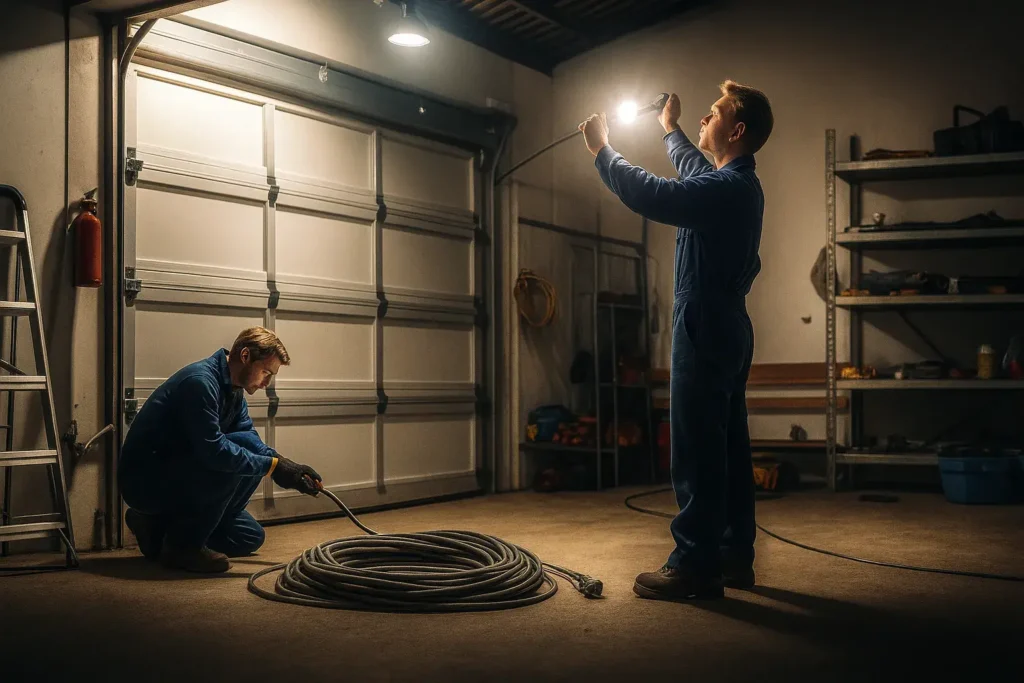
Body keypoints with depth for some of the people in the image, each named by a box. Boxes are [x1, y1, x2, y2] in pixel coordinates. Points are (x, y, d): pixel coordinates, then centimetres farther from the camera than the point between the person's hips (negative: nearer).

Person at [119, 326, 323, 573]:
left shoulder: (233, 388, 6)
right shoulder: (201, 381, -24)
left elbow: (252, 439, 3)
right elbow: (213, 450, -33)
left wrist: (288, 466, -14)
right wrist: (273, 466, -28)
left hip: (175, 476, 9)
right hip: (142, 479, -9)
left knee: (250, 537, 7)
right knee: (232, 461, -29)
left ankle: (159, 529, 14)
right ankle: (183, 544, -15)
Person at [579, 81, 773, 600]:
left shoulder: (727, 189, -18)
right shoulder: (737, 184, 14)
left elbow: (648, 195, -24)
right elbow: (693, 169, 35)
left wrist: (600, 148, -10)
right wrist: (670, 127, 48)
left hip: (705, 332, -10)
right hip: (728, 330, 10)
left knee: (697, 452, -7)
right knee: (728, 447, 12)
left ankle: (694, 566, -4)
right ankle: (734, 556, 18)